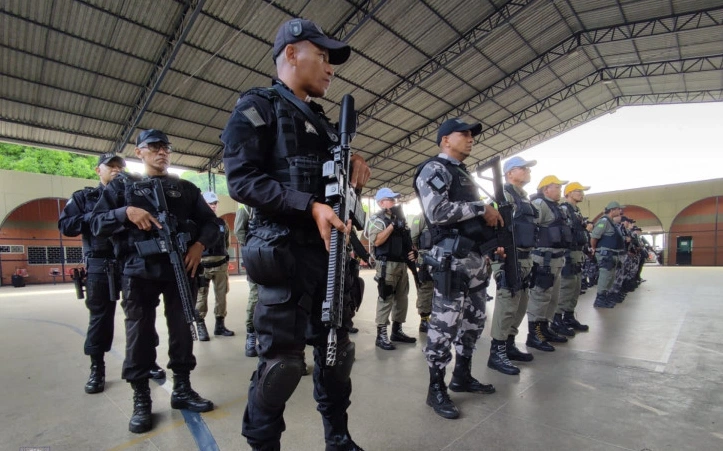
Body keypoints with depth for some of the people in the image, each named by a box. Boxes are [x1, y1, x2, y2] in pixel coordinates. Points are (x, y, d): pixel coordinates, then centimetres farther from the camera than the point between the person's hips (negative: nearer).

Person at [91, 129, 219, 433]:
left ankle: (182, 389, 21)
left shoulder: (186, 189, 14)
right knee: (139, 334, 3)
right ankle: (141, 400, 17)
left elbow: (211, 223, 12)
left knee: (183, 330, 6)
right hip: (139, 272, -1)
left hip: (180, 270, 2)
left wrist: (200, 245, -7)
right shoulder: (122, 186, 11)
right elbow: (96, 224, 4)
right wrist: (126, 212, -14)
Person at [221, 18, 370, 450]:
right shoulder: (258, 106, 0)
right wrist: (310, 206, -24)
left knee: (338, 351, 14)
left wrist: (354, 163, 4)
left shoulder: (323, 120, 22)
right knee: (282, 360, -1)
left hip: (331, 251, 8)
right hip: (287, 252, -8)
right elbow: (242, 179, -12)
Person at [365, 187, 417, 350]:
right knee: (385, 299, -7)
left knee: (402, 298, 12)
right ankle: (381, 335, 0)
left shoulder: (400, 218, 18)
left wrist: (412, 252, 7)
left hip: (402, 264, 8)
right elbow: (377, 241, -21)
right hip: (387, 264, -8)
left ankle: (397, 330, 23)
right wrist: (393, 224, -19)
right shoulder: (377, 219, -5)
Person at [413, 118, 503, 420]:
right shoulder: (434, 169, -5)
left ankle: (462, 376, 32)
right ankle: (436, 389, 9)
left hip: (477, 258, 10)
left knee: (474, 322, 16)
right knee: (445, 325, -4)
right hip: (453, 259, -10)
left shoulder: (463, 174, 24)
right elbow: (437, 211, -21)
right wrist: (482, 208, -14)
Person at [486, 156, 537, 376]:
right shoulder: (504, 194, -10)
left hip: (525, 258, 10)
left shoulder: (524, 197, 21)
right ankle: (496, 353, 2)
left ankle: (509, 345, 28)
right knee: (506, 306, -7)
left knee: (520, 305, 16)